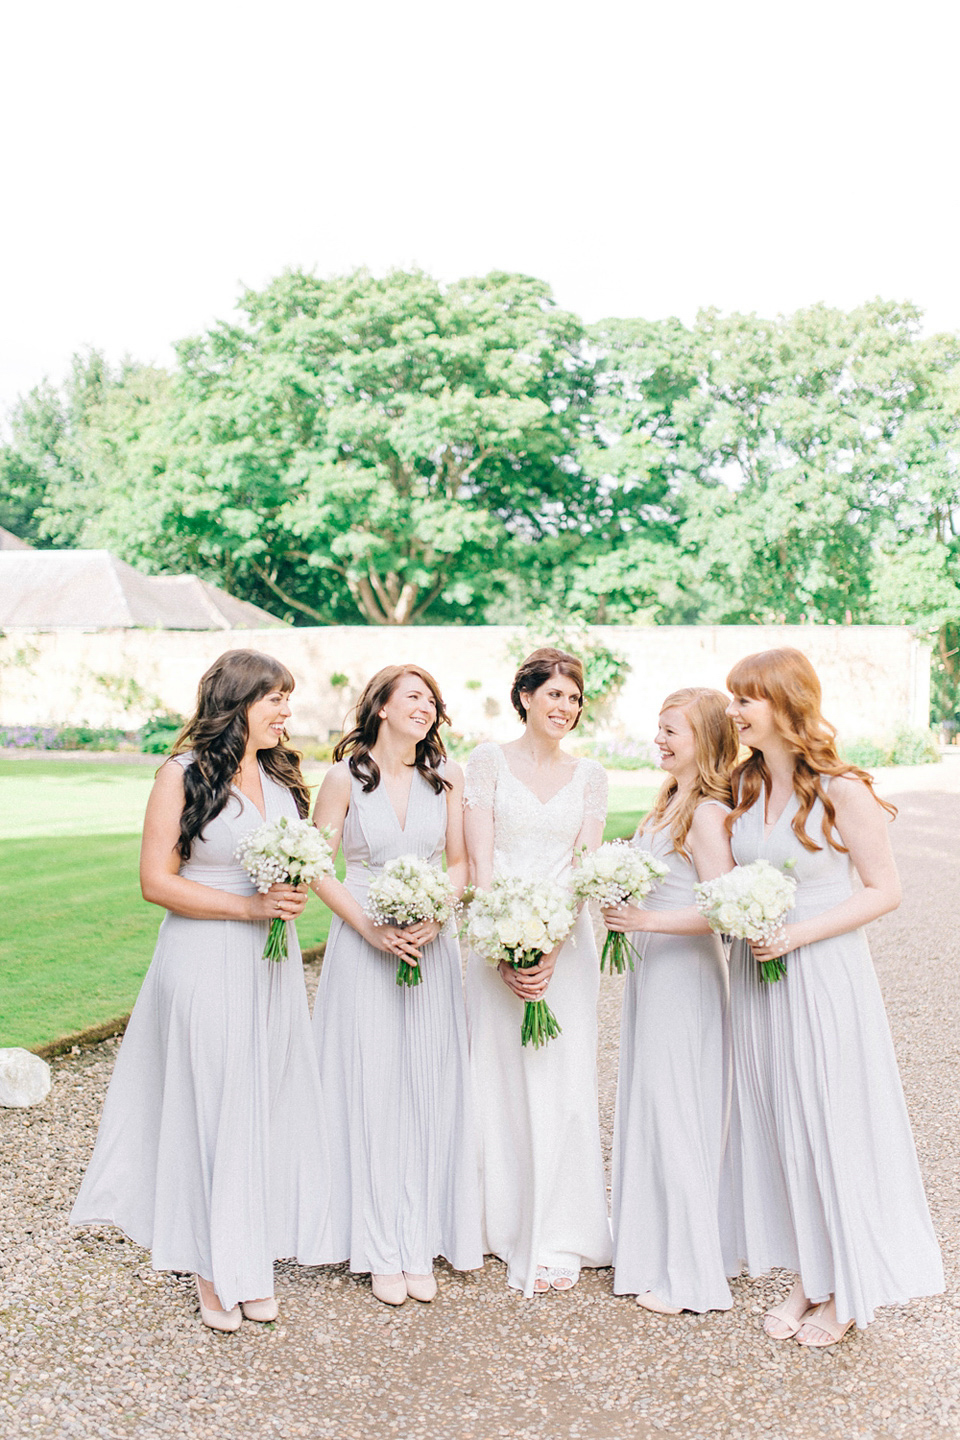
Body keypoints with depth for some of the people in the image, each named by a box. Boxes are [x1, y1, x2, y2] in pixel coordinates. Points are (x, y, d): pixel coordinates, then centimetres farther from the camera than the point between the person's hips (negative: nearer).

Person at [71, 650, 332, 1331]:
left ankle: (257, 1255, 24)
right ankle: (214, 1265, 19)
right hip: (205, 965, -6)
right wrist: (249, 905, -18)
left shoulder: (282, 776, 10)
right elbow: (156, 881, -12)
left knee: (270, 1102, 10)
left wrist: (293, 893, 1)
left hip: (274, 962, 6)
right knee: (212, 1103, 2)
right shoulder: (184, 775, -9)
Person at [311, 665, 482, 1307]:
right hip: (363, 947, -2)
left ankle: (422, 1242, 18)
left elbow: (459, 863, 7)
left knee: (430, 1090, 5)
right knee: (371, 1091, 2)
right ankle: (382, 1250, 15)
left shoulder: (447, 774, 3)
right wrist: (370, 928, -13)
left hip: (431, 945, 3)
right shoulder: (345, 777, -5)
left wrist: (435, 918, -9)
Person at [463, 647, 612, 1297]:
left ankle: (556, 1238, 11)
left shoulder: (590, 775, 7)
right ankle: (505, 1223, 22)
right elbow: (480, 861, -5)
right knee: (499, 1076, 6)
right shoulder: (489, 761, 1)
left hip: (565, 940, 1)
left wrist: (550, 951, -12)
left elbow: (585, 869, 0)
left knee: (561, 1082, 1)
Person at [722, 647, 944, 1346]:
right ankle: (806, 1277, 28)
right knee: (774, 1124, 12)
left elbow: (884, 890, -11)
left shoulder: (841, 790, -14)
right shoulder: (744, 786, 5)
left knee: (829, 1124, 5)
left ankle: (847, 1289, 24)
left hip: (824, 974, -6)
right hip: (756, 974, 6)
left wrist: (796, 935, -18)